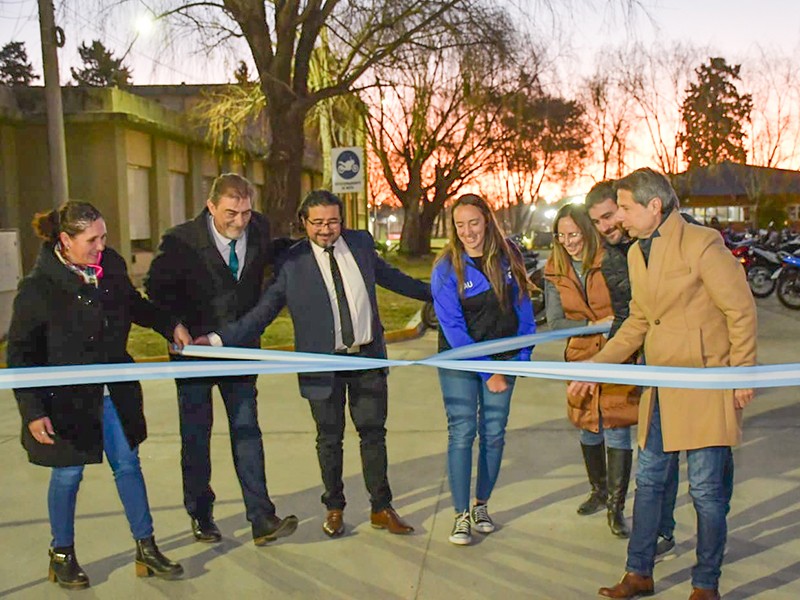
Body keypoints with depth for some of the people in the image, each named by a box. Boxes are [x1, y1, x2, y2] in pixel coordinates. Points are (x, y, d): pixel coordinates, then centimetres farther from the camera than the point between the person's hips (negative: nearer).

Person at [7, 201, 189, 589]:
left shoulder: (111, 265, -5)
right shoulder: (38, 288, -18)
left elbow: (135, 306, 17)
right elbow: (20, 354, -13)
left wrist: (170, 325, 4)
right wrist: (32, 411, -18)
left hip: (114, 392, 5)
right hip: (67, 398, -5)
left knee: (128, 466, 11)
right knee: (68, 474, 9)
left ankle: (146, 550, 24)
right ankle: (62, 557, 31)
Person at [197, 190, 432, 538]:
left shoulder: (361, 244, 1)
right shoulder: (291, 262, -11)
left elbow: (388, 276, 19)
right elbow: (262, 313, -11)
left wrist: (434, 292, 25)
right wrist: (218, 338, -21)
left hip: (368, 356, 3)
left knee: (373, 433, 10)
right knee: (329, 439, 11)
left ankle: (381, 509, 24)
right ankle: (334, 509, 31)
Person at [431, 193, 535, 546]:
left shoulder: (508, 258, 0)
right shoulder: (446, 268, -9)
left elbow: (523, 308, 7)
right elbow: (453, 327, -13)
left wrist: (521, 357, -1)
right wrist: (487, 372, -15)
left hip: (501, 358, 3)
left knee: (494, 433, 7)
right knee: (462, 433, -5)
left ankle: (482, 506, 24)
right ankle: (462, 515, 6)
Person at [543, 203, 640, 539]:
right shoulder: (554, 272, 1)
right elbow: (555, 321, -2)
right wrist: (593, 325, -15)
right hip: (581, 357, 4)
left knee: (617, 430, -5)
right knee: (588, 429, 15)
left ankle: (616, 507, 7)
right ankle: (599, 491, 37)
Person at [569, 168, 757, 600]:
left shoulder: (701, 243, -14)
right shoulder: (636, 253, 10)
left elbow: (741, 311, -10)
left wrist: (742, 374, -9)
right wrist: (598, 364, 13)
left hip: (706, 388, -7)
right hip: (661, 389, 8)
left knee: (706, 490, 1)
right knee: (648, 481, 13)